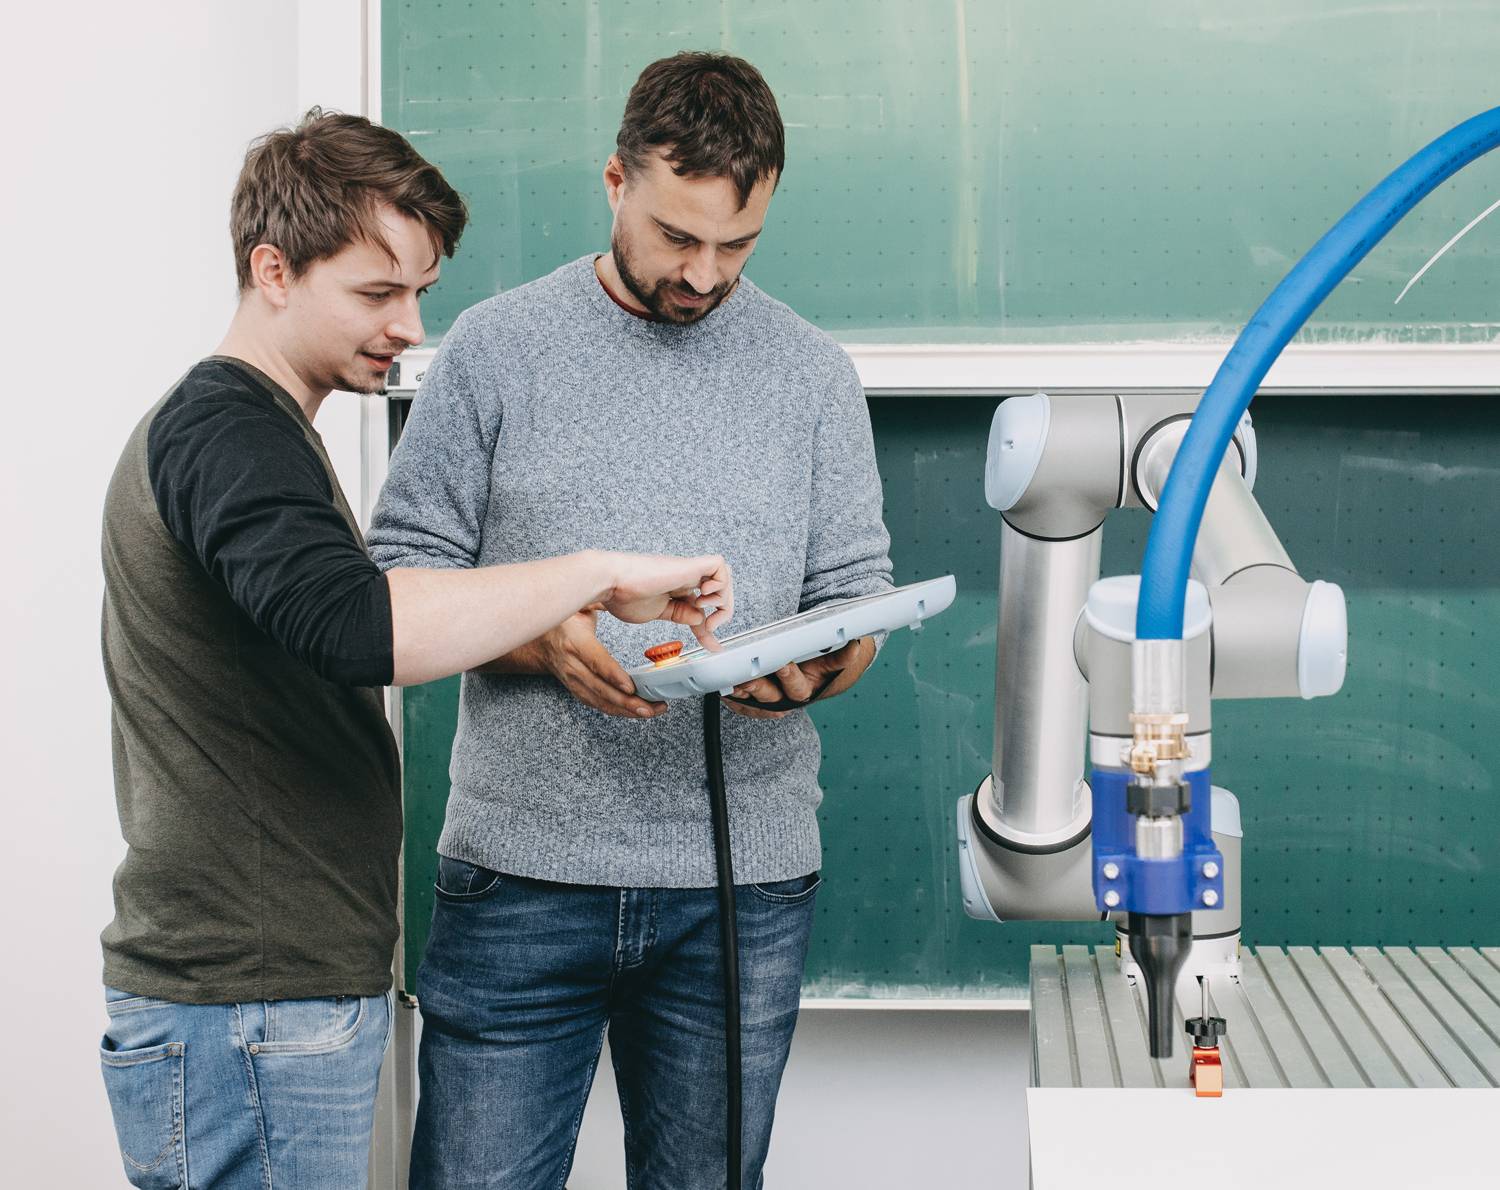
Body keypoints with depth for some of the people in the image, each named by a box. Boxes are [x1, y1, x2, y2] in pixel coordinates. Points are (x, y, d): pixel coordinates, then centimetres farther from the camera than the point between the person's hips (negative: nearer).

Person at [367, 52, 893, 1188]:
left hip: (744, 890, 2)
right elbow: (401, 577, 1)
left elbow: (856, 601, 9)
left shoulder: (814, 373, 8)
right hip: (519, 880, -1)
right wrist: (544, 640, -18)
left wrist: (812, 668, -14)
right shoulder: (495, 350, 2)